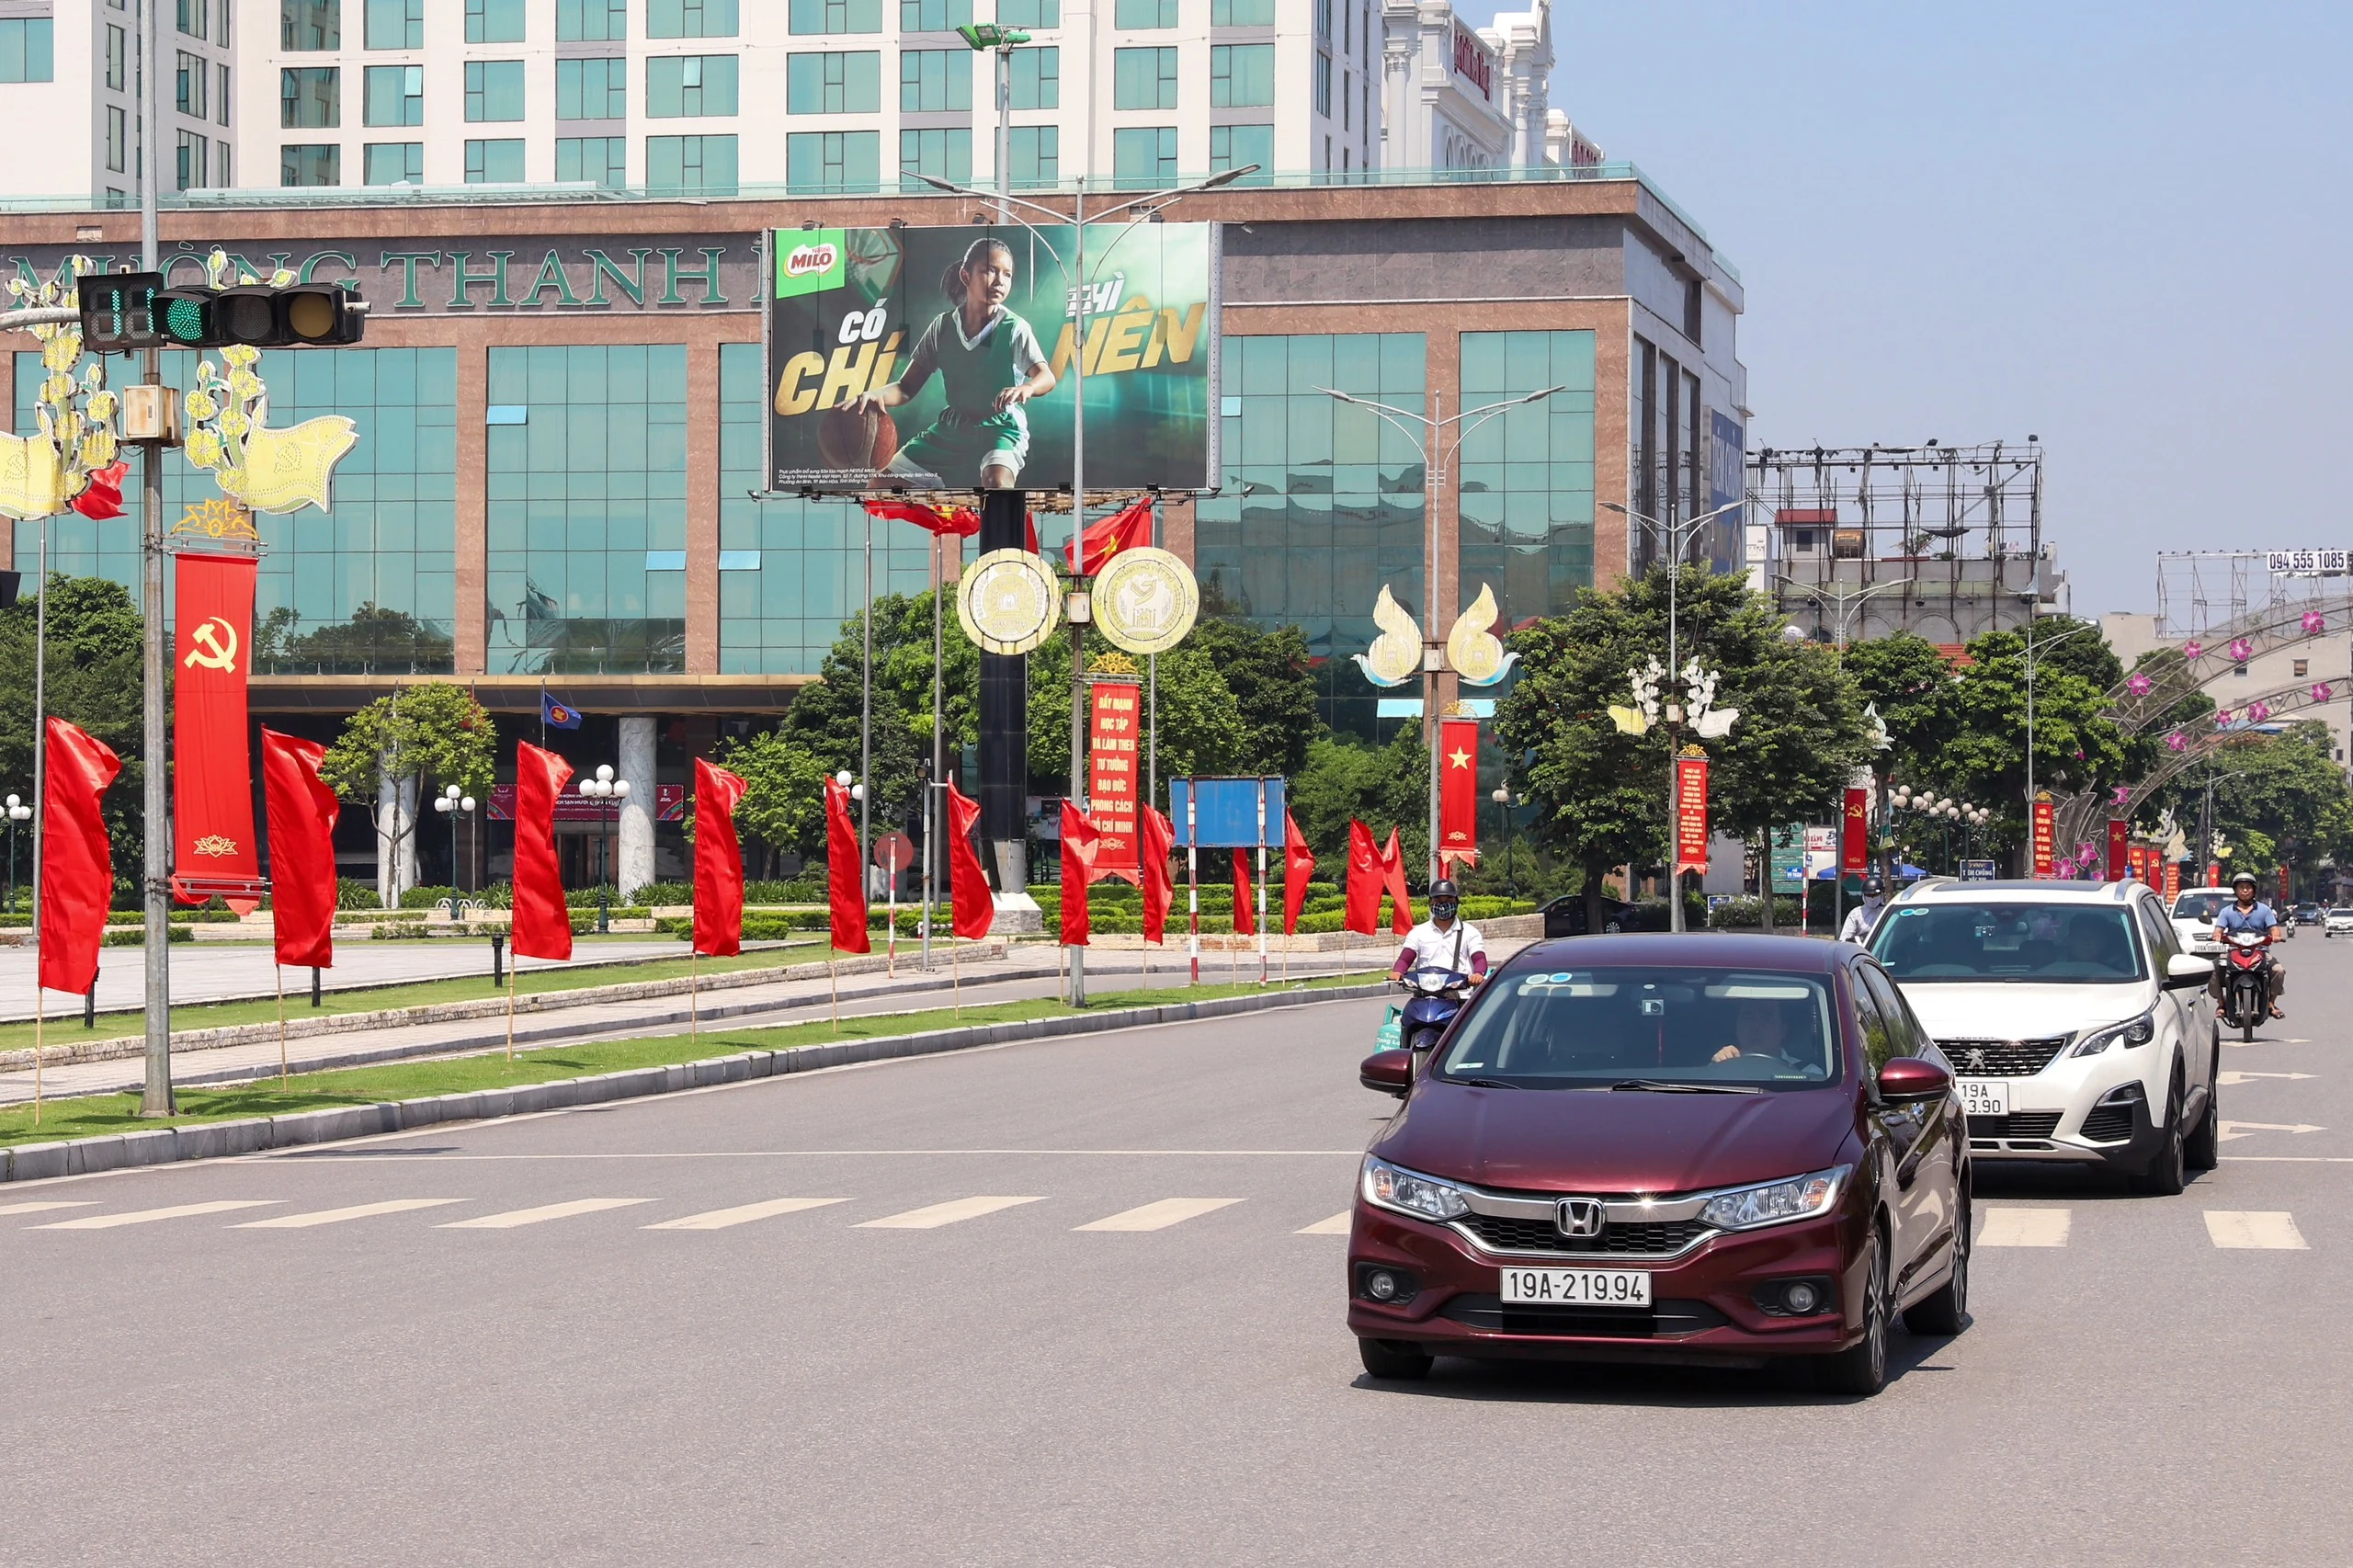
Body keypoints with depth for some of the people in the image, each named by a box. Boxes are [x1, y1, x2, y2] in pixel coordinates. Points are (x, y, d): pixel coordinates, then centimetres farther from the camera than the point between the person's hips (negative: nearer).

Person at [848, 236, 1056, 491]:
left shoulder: (1015, 329, -12)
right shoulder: (942, 327, -3)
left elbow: (1046, 377, -23)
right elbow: (907, 388, -2)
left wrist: (1026, 388, -48)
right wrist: (877, 395, -25)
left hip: (1001, 429, -5)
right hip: (951, 427, 5)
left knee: (996, 483, -37)